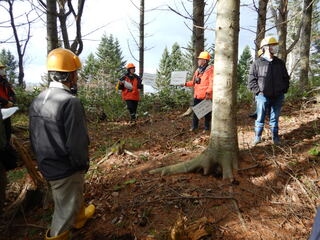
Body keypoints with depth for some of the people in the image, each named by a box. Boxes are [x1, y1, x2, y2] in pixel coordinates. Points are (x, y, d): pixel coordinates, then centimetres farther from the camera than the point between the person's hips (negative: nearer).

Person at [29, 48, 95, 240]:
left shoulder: (38, 100, -2)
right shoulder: (70, 102, -27)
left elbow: (34, 136, 7)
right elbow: (77, 142, -27)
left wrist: (43, 159, 19)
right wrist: (83, 163, -8)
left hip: (46, 165, 9)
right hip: (66, 169, -9)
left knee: (76, 193, 32)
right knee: (65, 209, 13)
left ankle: (80, 215, 56)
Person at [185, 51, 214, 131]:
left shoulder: (210, 70, -8)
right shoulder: (198, 70, 15)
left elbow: (212, 83, -16)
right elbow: (193, 82, 19)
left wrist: (208, 92, -24)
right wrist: (186, 83, 6)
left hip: (206, 96, -7)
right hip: (197, 95, 7)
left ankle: (207, 127, 18)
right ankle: (194, 126, 21)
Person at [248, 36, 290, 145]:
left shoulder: (280, 63, 11)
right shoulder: (257, 63, -2)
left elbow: (286, 78, 18)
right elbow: (251, 80, -4)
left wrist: (284, 90, 8)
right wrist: (258, 91, -11)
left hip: (278, 97, 3)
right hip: (263, 96, -3)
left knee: (275, 118, 12)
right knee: (260, 118, 5)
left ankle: (275, 137, 23)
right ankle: (257, 137, 19)